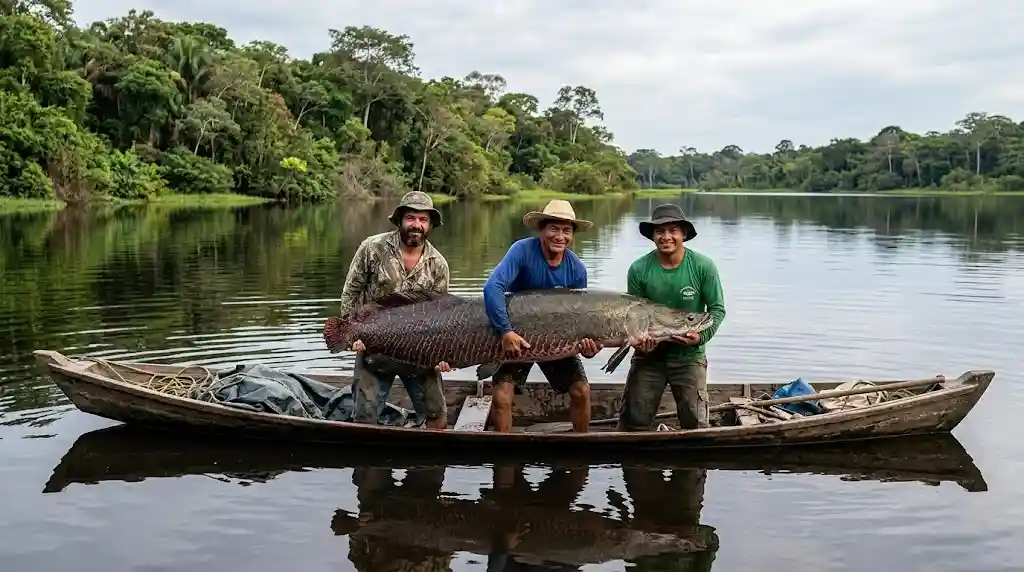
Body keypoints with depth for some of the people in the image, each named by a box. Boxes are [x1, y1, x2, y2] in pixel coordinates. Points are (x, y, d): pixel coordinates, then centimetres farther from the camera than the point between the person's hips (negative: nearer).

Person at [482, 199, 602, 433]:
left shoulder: (576, 269, -11)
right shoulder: (523, 250, -22)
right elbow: (493, 287, -33)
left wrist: (587, 345, -26)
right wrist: (506, 331, -40)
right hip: (515, 336, -3)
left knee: (581, 391, -3)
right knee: (501, 396, -14)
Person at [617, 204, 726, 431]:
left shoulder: (703, 266, -10)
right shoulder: (638, 269, -9)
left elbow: (717, 308, -3)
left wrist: (701, 336, -20)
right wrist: (639, 340, -20)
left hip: (689, 356, 0)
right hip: (649, 355, 1)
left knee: (695, 424, 5)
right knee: (633, 421, 4)